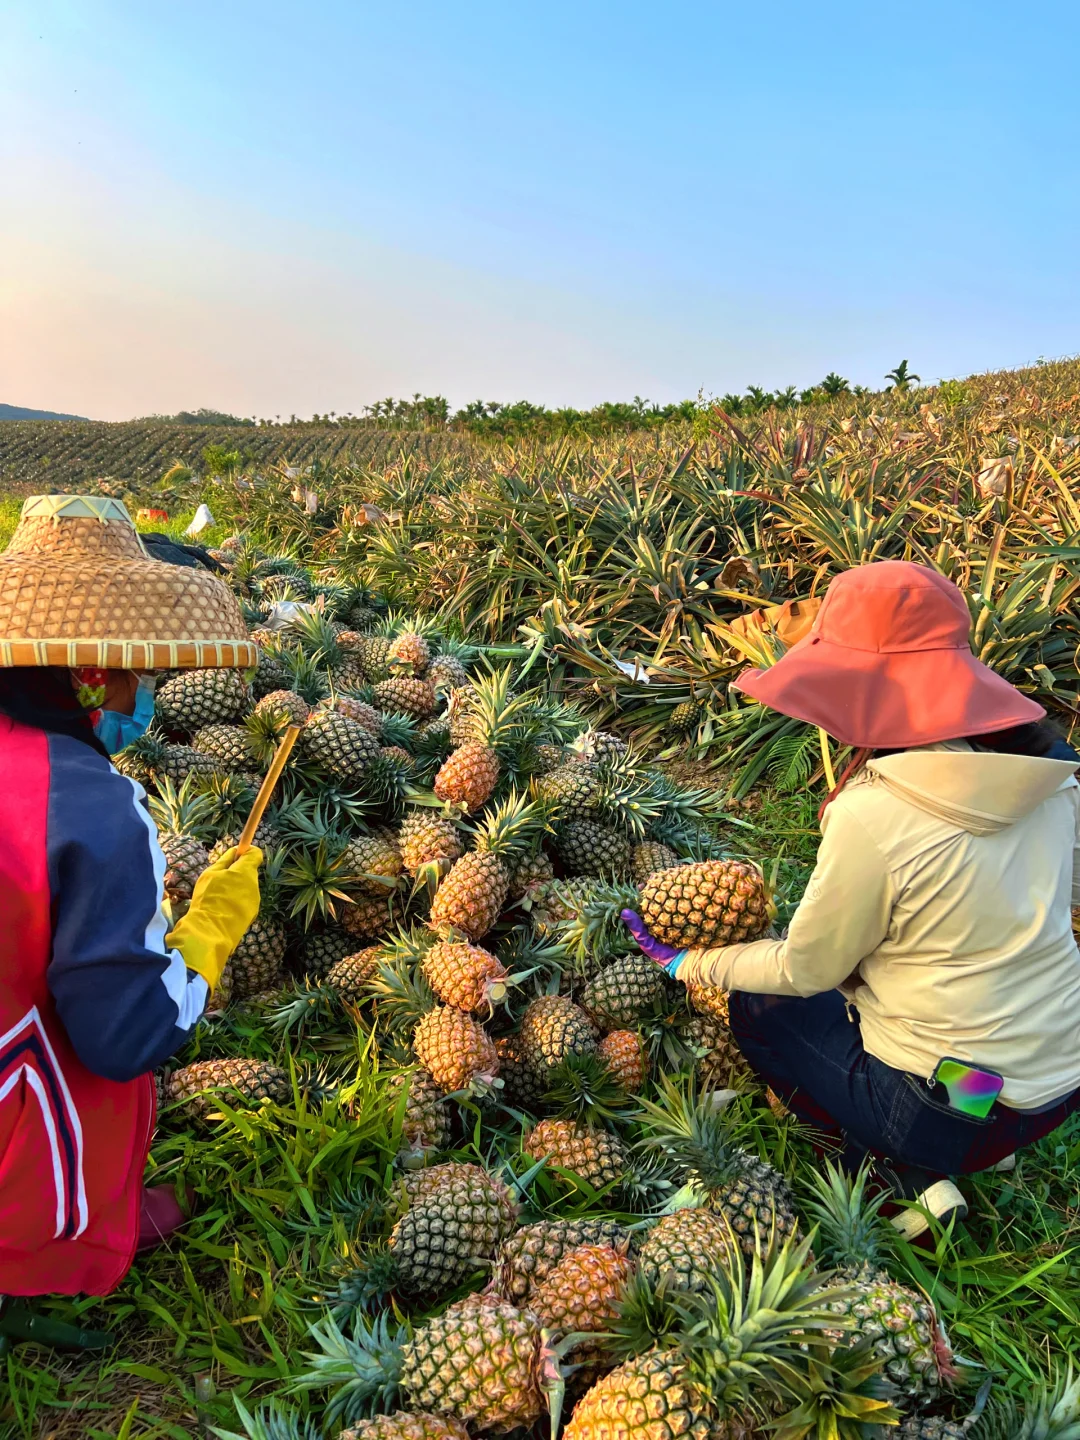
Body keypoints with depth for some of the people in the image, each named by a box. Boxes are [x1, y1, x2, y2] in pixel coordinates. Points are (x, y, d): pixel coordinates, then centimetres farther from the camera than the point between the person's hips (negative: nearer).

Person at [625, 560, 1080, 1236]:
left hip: (954, 1118, -7)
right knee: (857, 967, 26)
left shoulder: (875, 813, -27)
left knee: (760, 1005, 14)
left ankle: (906, 1173, 7)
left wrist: (693, 964, 3)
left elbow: (805, 968, -12)